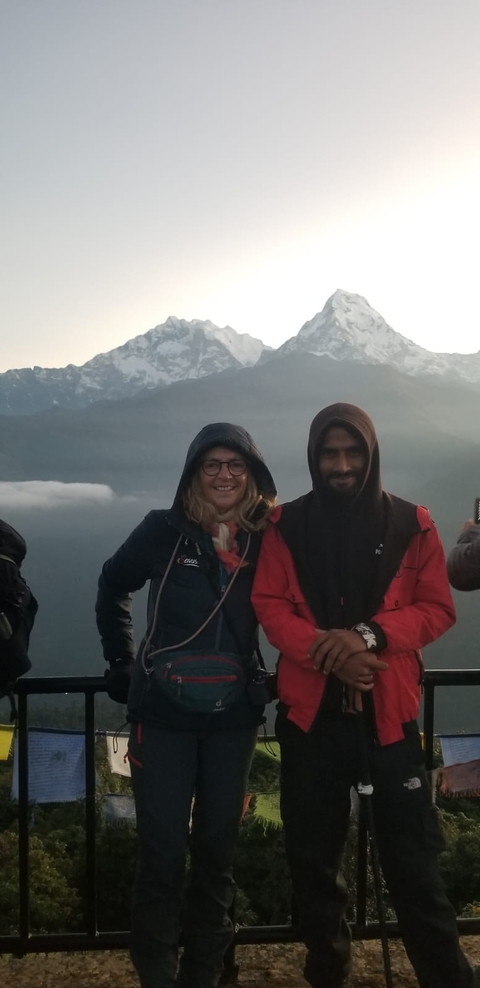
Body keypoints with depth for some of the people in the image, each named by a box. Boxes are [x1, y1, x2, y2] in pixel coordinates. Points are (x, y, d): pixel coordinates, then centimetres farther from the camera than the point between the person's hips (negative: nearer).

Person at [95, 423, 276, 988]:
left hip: (233, 718, 3)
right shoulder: (163, 531, -6)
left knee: (218, 847, 13)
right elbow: (112, 590, 8)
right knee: (162, 851, 2)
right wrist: (121, 665, 7)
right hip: (164, 714, -2)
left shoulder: (267, 540, -2)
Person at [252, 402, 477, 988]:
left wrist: (369, 636, -18)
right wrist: (323, 649, -19)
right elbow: (268, 605, -2)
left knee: (412, 852, 0)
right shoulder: (287, 526, 3)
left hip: (389, 708, -1)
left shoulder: (410, 524, 2)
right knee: (312, 851, 13)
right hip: (311, 707, 2)